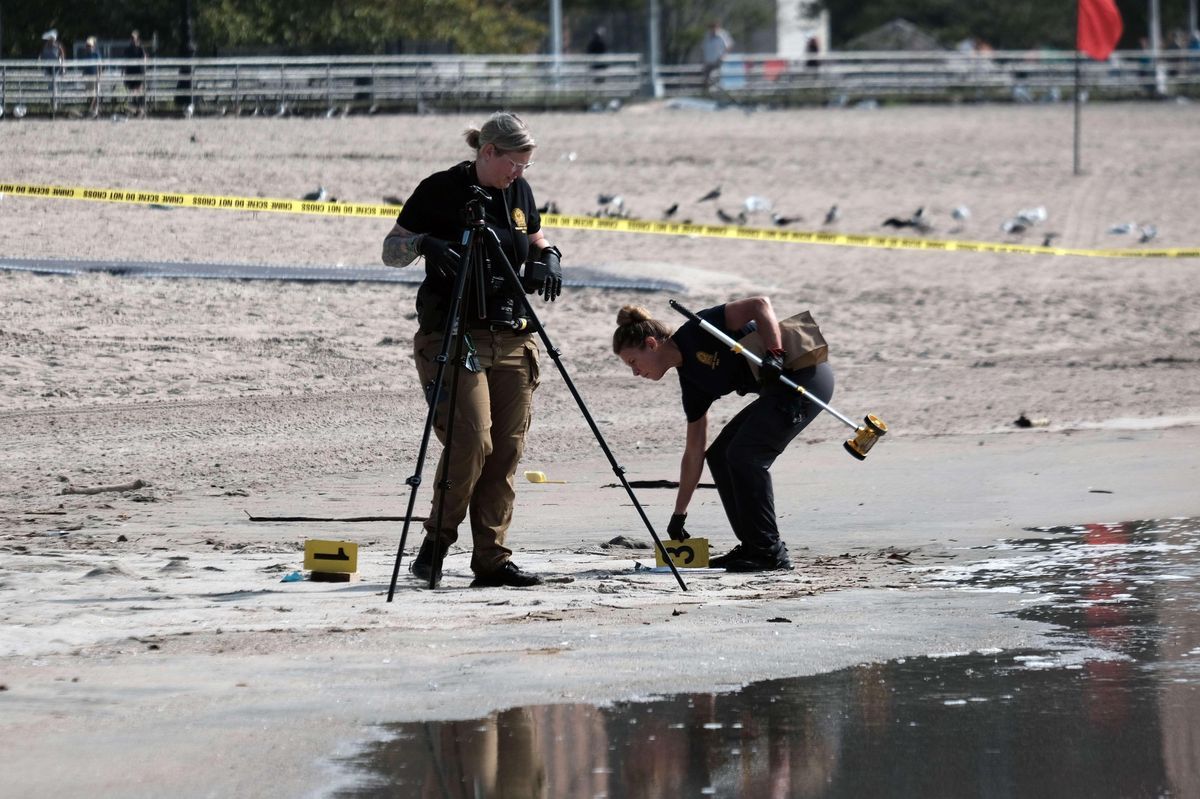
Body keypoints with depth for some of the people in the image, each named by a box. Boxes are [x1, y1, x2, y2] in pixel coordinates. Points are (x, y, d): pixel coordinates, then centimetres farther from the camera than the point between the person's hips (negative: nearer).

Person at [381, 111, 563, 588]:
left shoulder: (519, 192, 11)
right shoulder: (441, 191, -5)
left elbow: (537, 241, 26)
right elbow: (391, 251, -2)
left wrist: (547, 259, 3)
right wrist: (424, 243, -23)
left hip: (511, 338, 6)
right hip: (452, 333, -6)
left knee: (507, 449, 1)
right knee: (472, 440, -16)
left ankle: (492, 558, 5)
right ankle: (435, 543, 1)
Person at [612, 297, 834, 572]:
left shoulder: (696, 333, -12)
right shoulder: (691, 383, 10)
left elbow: (760, 304, -18)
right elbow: (694, 453, 15)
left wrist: (774, 355, -30)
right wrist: (679, 514, 17)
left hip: (807, 374, -9)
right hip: (779, 387, 9)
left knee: (744, 454, -15)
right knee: (720, 456, 6)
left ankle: (771, 552, -9)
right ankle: (752, 547, 11)